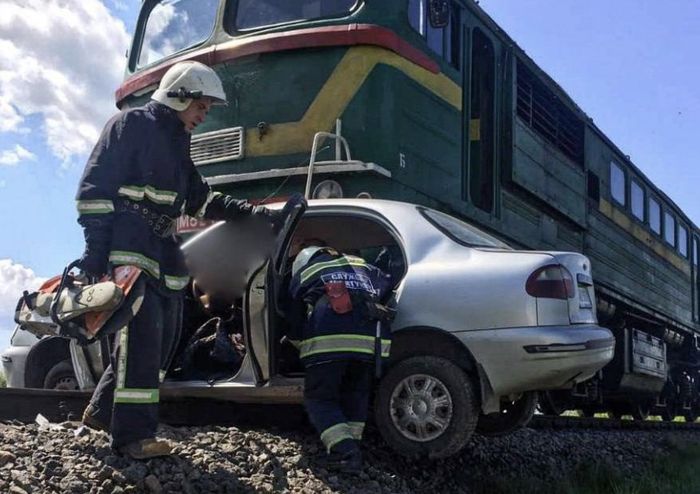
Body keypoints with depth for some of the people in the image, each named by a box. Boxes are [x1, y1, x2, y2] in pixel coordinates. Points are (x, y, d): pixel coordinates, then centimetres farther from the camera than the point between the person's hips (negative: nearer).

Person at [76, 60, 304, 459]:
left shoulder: (177, 144, 24)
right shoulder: (130, 125, -1)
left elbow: (204, 201, 22)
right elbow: (95, 186, -9)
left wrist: (263, 215, 12)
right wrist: (95, 246, -19)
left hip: (162, 250, 9)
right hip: (128, 246, -9)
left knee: (163, 337, 8)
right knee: (142, 334, -17)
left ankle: (103, 411, 20)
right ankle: (134, 433, -15)